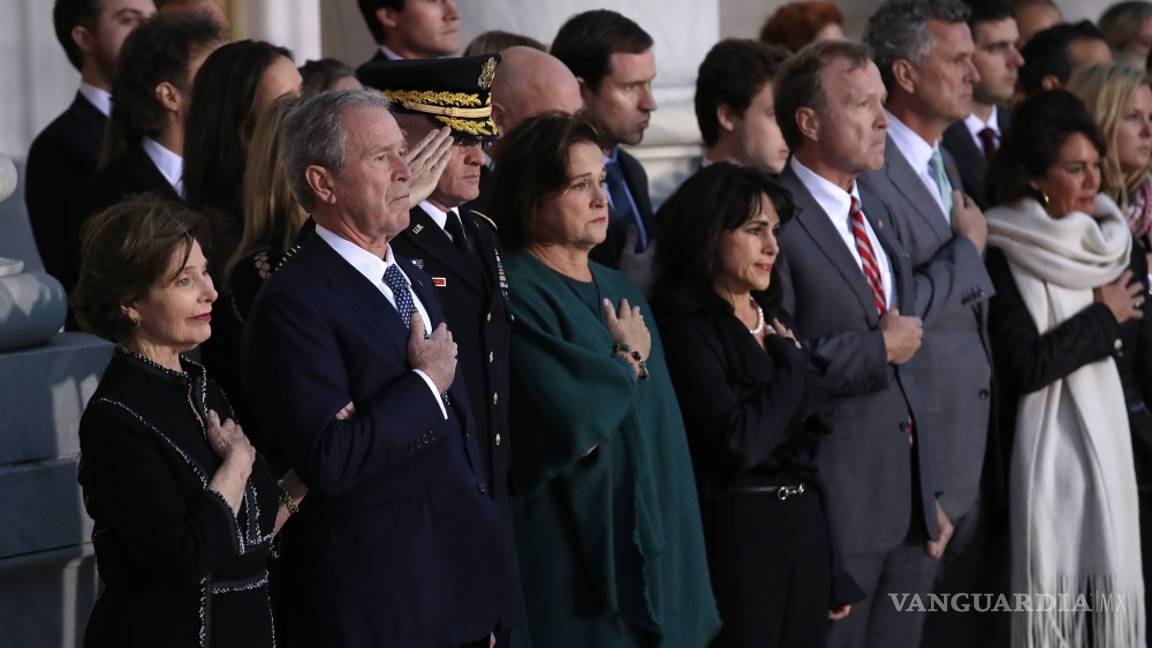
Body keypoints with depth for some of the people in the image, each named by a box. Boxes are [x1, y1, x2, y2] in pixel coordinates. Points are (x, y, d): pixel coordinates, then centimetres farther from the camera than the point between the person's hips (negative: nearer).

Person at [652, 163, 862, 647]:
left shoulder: (776, 324, 13)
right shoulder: (686, 328, -11)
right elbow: (738, 443, -22)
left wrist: (835, 571, 15)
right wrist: (792, 366, -7)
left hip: (806, 532, 7)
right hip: (735, 536, -7)